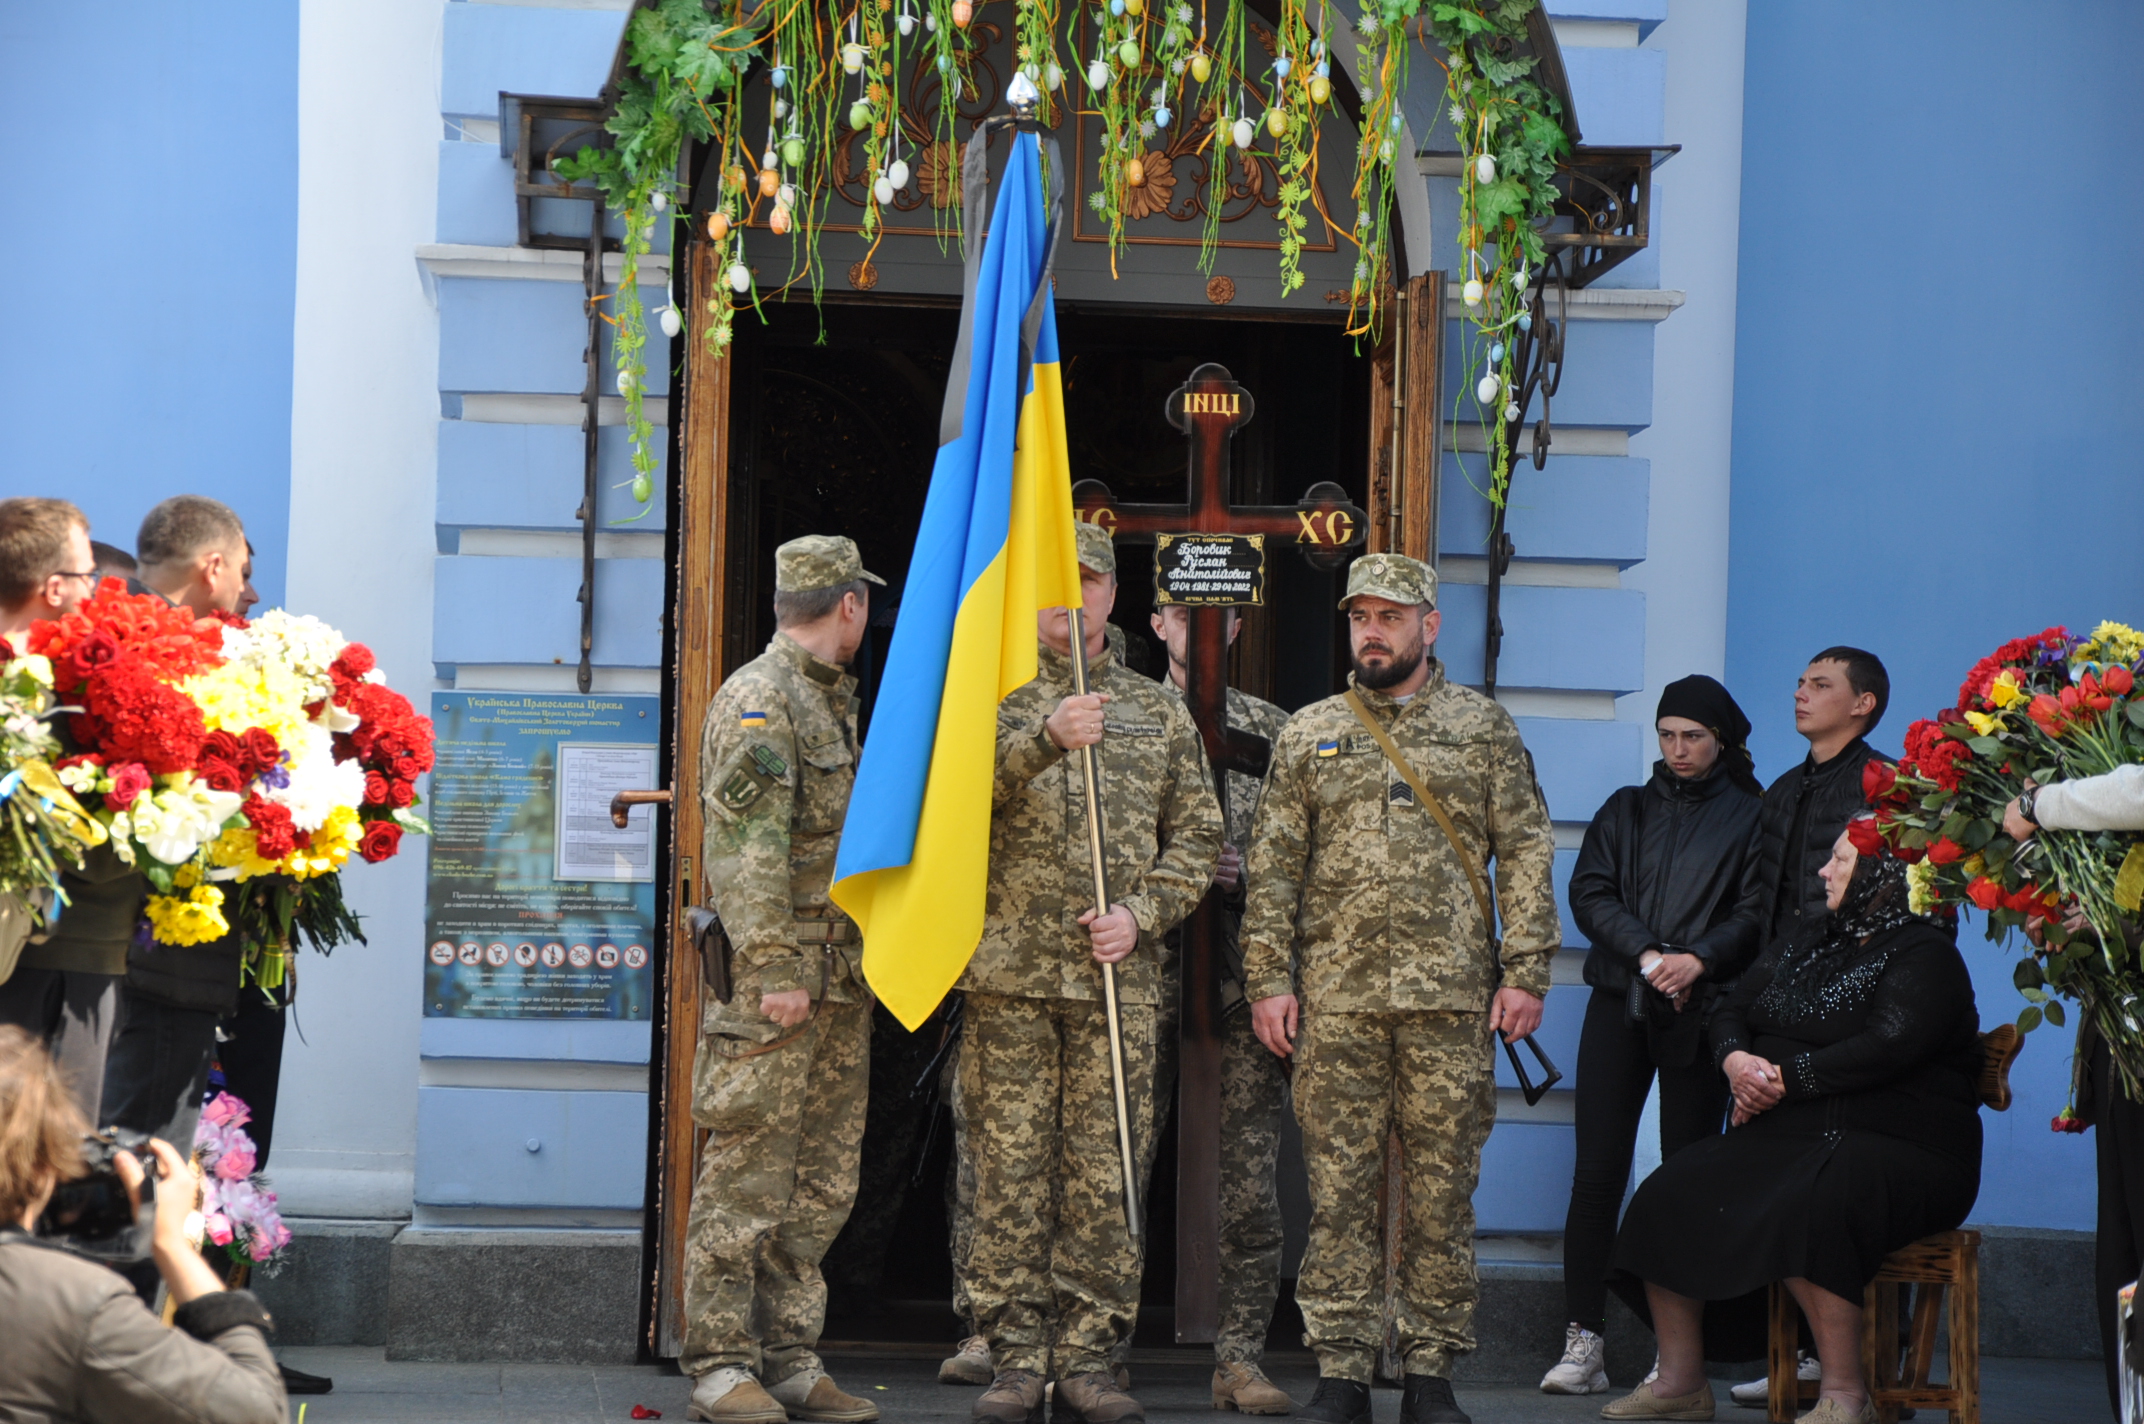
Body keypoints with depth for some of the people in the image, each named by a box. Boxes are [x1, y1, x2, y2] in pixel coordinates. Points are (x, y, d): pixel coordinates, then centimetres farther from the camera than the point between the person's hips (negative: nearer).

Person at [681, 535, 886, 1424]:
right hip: (779, 977, -9)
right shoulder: (759, 700, -10)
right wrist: (773, 973, -22)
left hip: (840, 979, 9)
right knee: (746, 1177, -6)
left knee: (822, 1184, 10)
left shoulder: (835, 700, 19)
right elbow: (748, 851, -18)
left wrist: (852, 966, 22)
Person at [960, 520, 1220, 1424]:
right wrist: (1045, 739, -28)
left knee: (1103, 1175, 2)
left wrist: (1141, 914, -4)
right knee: (1011, 1171, -1)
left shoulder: (1159, 714, 14)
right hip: (1010, 975, -2)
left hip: (1120, 979, 2)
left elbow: (1197, 837, 13)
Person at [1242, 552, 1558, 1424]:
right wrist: (1268, 982, 1)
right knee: (1339, 1190, 0)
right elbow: (1273, 870, 9)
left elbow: (1525, 856, 5)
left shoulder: (1484, 729, 8)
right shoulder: (1307, 736, 11)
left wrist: (1525, 972, -4)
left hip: (1451, 997, -1)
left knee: (1443, 1191, 2)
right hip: (1335, 1000, 1)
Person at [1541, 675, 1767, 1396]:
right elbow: (1589, 891, 6)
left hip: (1700, 1011, -2)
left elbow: (1758, 910, -2)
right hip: (1620, 1004, 3)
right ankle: (1584, 1343, -5)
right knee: (1596, 1174, -5)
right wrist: (1646, 954, -9)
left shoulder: (1750, 816, 8)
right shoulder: (1626, 810, 18)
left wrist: (1699, 958, -18)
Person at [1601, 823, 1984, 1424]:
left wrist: (1782, 1078, -15)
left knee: (1802, 1210, -38)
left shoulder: (1924, 956, -4)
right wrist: (1737, 1060, -4)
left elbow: (1886, 1048, -19)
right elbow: (1730, 1013, 20)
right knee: (1669, 1194, -13)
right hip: (1784, 1135, 8)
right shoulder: (1805, 947, 22)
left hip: (1897, 1145, -8)